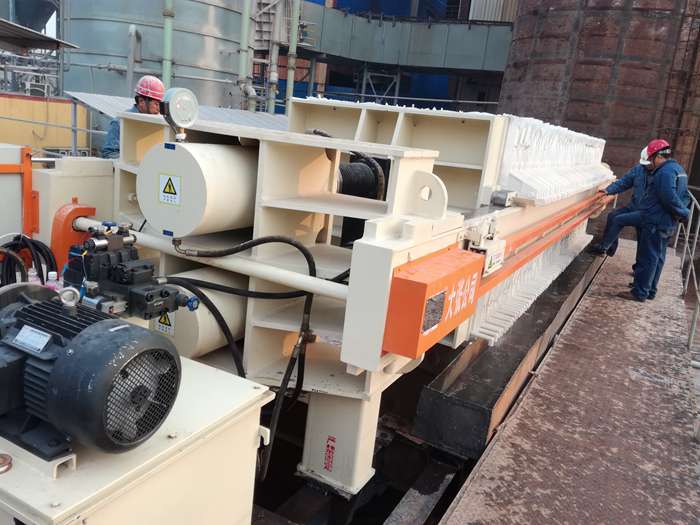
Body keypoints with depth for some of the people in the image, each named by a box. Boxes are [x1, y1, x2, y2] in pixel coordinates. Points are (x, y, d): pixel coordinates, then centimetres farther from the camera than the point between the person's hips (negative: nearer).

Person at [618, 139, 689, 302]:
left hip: (655, 223, -10)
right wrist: (682, 211, 3)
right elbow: (685, 196, 17)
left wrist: (684, 213, -13)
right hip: (667, 224, 10)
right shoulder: (679, 169, 15)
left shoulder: (665, 172, -19)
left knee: (647, 258, -4)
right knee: (657, 258, 16)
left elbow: (670, 198, -25)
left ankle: (639, 293, 1)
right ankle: (650, 290, 26)